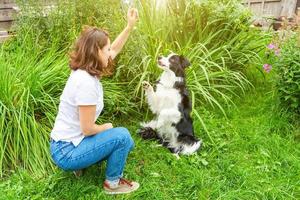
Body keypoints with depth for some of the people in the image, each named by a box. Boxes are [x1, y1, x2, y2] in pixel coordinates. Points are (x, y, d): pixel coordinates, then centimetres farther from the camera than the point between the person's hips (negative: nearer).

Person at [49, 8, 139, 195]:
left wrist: (130, 25, 12)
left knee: (126, 143, 14)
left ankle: (81, 164, 17)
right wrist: (107, 127, -4)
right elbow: (88, 129, -24)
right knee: (122, 136, -13)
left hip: (70, 142, 9)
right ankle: (112, 183, 7)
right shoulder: (86, 82, -28)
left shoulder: (85, 72, 1)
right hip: (67, 152, -9)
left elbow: (115, 49, 15)